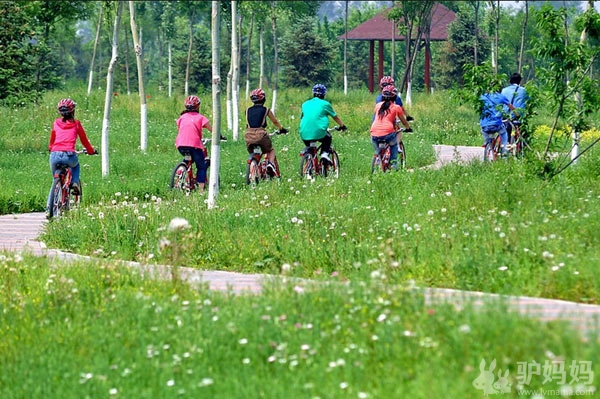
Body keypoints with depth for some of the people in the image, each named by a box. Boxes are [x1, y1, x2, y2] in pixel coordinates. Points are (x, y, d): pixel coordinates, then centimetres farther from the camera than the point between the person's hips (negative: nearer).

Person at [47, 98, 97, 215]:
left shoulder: (56, 123, 15)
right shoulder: (76, 124, 9)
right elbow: (84, 140, 18)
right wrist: (91, 151, 36)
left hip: (54, 155, 1)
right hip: (69, 155, -1)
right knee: (76, 166, 35)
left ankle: (49, 205, 10)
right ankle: (75, 183, 10)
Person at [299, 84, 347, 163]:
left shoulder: (305, 104, 18)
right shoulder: (325, 104, 8)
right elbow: (335, 117, 20)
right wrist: (342, 126, 37)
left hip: (304, 134, 3)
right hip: (319, 133, -3)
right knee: (328, 138, 29)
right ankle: (325, 153, 7)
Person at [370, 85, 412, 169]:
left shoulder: (378, 105, 18)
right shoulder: (396, 107, 9)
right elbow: (403, 121, 21)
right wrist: (408, 128, 42)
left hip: (374, 135, 2)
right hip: (387, 134, -2)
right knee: (394, 144, 31)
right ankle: (393, 162, 20)